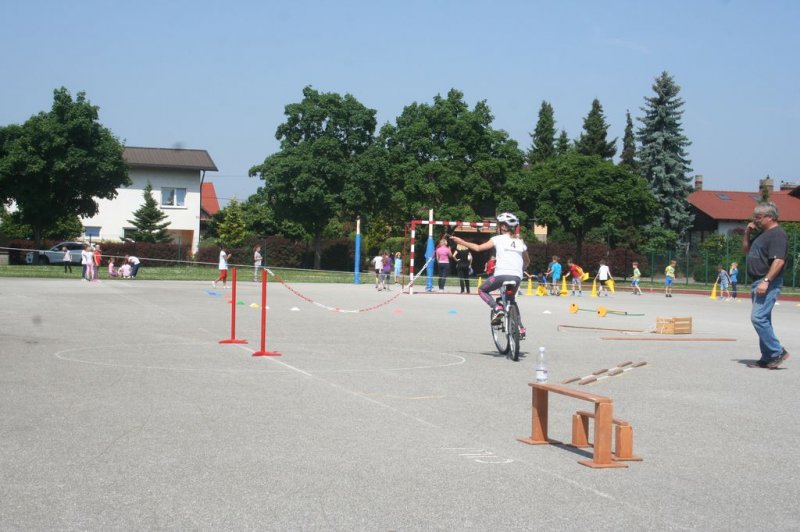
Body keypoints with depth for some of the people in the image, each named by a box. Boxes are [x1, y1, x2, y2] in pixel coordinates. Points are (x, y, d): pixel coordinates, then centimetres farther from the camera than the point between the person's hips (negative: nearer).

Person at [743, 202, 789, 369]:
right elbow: (746, 249, 29)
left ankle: (777, 352, -12)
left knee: (758, 318, -17)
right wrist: (747, 233, 12)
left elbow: (779, 261, -23)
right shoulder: (762, 234, 18)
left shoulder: (777, 234, -13)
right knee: (763, 320, 10)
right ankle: (767, 358, 13)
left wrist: (766, 281, -29)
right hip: (758, 282, 10)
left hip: (769, 284, -10)